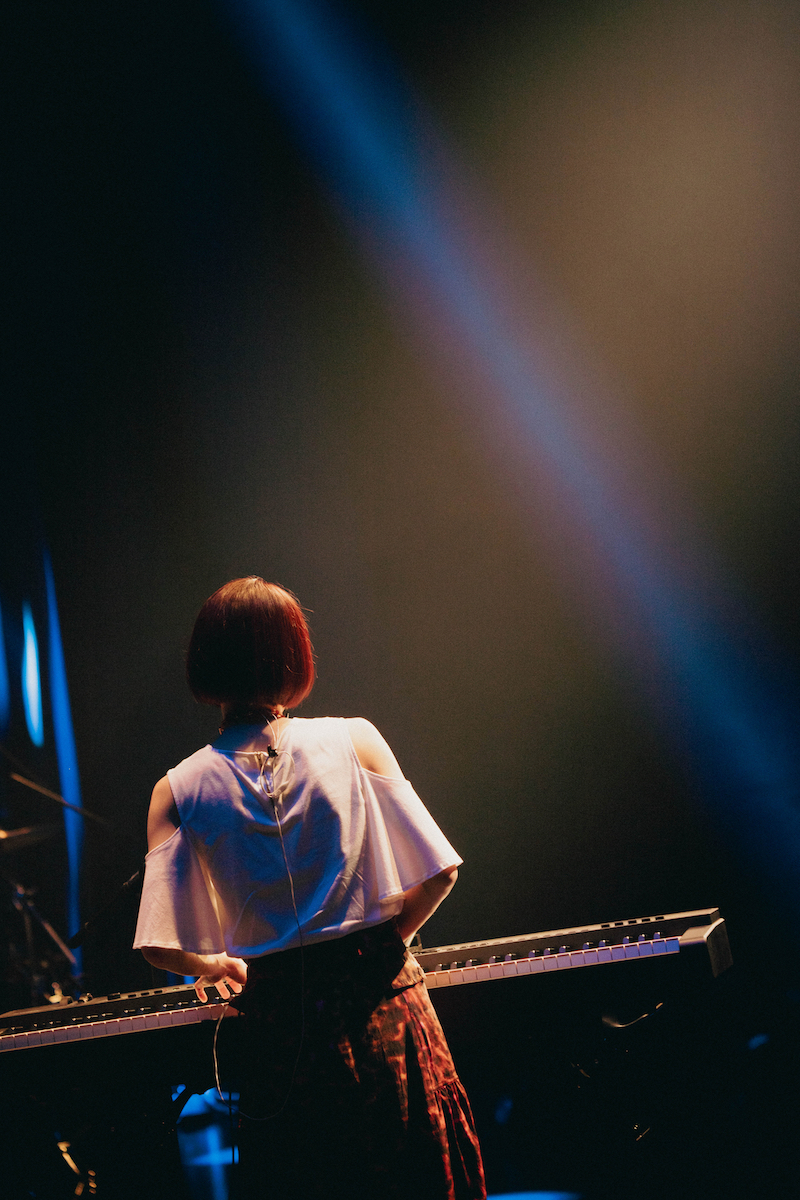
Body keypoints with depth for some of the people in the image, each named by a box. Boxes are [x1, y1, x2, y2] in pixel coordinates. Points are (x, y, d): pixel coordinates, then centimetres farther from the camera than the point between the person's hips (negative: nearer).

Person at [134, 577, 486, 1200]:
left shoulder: (179, 791, -4)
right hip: (385, 1010, 0)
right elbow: (437, 872, -6)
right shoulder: (354, 739, -5)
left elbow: (162, 944, -7)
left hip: (281, 1030, 1)